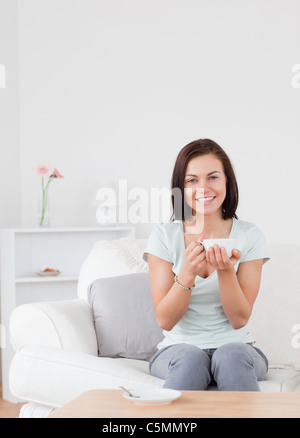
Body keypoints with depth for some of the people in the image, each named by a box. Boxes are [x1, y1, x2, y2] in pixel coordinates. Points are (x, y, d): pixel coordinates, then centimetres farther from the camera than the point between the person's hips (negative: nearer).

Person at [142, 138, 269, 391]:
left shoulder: (249, 236, 0)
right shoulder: (164, 237, -1)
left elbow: (239, 319, -4)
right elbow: (165, 320, -6)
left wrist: (226, 270, -21)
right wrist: (188, 273, -22)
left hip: (236, 346, 1)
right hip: (178, 349, 0)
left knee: (231, 355, -33)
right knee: (191, 359, -34)